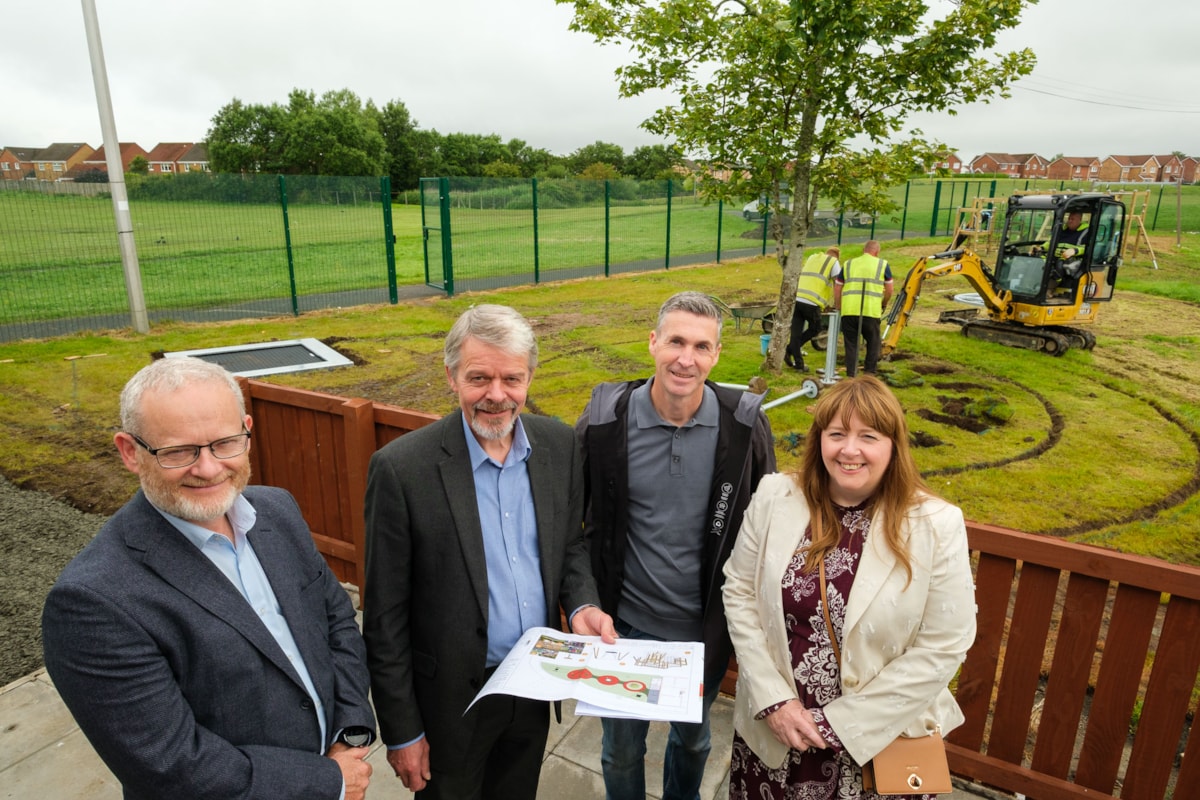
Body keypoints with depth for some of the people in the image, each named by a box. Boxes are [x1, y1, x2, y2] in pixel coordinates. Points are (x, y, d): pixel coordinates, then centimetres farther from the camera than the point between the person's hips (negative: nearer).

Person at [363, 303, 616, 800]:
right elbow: (385, 615, -14)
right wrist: (401, 732, -8)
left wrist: (581, 605, -12)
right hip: (453, 696, -4)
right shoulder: (401, 468, -22)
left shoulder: (558, 445, -8)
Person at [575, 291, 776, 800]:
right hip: (625, 624, -1)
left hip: (706, 627, 1)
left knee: (693, 739, 28)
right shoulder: (604, 421, -16)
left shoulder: (745, 424, -14)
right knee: (621, 750, 21)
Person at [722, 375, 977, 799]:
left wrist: (842, 722, -13)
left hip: (880, 740, -1)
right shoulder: (774, 497, -9)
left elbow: (943, 649, -13)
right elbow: (739, 593, -4)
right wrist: (773, 699, -11)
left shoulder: (937, 524, -14)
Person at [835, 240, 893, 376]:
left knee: (851, 344, 8)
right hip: (871, 312, -2)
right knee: (873, 342, 15)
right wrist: (884, 304, 35)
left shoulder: (849, 264, 18)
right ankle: (870, 373, 15)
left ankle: (851, 375, 7)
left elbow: (837, 290, 17)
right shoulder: (883, 265, 12)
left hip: (848, 310, 2)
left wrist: (839, 309, 27)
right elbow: (889, 290, 17)